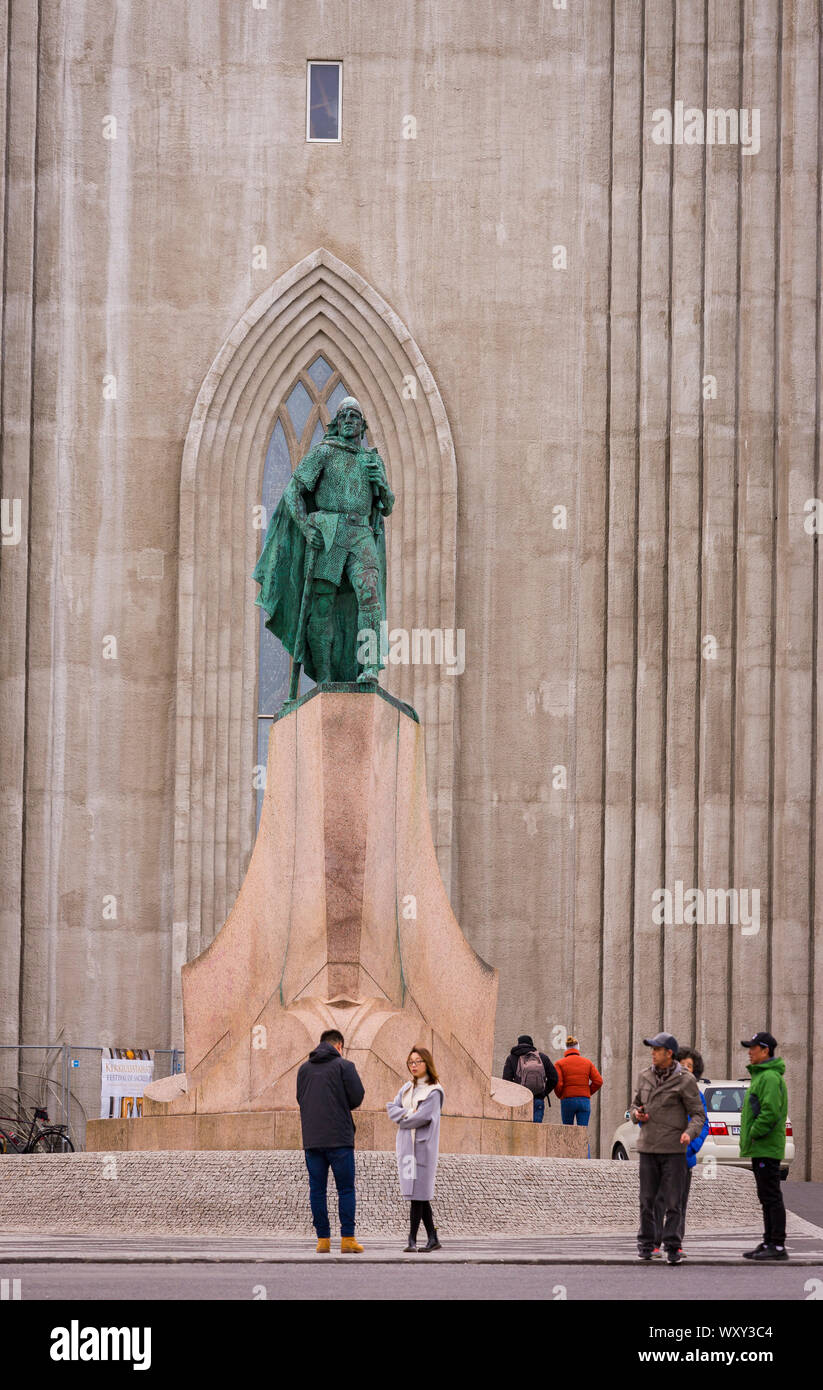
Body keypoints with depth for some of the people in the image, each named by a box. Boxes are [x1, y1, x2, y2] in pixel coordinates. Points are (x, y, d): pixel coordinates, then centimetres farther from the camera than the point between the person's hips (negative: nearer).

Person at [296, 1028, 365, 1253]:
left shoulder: (304, 1068, 10)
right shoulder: (344, 1066, -3)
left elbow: (301, 1099, 13)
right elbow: (357, 1096, -6)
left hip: (311, 1139, 4)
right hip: (339, 1137, -4)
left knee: (317, 1189, 7)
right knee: (346, 1189, 2)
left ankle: (323, 1239, 4)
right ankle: (347, 1239, -3)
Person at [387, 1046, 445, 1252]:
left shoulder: (434, 1091, -5)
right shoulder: (406, 1088, 16)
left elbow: (422, 1117, -14)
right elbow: (392, 1109, 6)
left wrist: (402, 1118, -1)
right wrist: (408, 1114, -10)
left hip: (422, 1145, -7)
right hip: (406, 1145, 7)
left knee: (418, 1193, -10)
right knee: (420, 1196, 7)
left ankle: (412, 1239, -11)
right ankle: (433, 1239, 12)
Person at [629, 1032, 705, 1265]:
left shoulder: (685, 1080, -4)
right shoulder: (645, 1076, 9)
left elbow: (698, 1114, -3)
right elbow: (636, 1104, 21)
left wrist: (690, 1132, -23)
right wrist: (636, 1114, -3)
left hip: (673, 1149, -4)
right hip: (648, 1148, 4)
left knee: (672, 1202, -3)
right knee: (647, 1200, 6)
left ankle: (672, 1246, 3)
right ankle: (646, 1243, 16)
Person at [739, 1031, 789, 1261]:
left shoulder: (770, 1078, -15)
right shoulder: (760, 1075, 19)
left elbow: (771, 1112, -25)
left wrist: (753, 1135, -18)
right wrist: (749, 1140, 18)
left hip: (766, 1148, -11)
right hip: (760, 1149, 11)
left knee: (772, 1197, -9)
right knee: (767, 1198, 13)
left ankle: (778, 1245, -9)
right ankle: (769, 1243, 17)